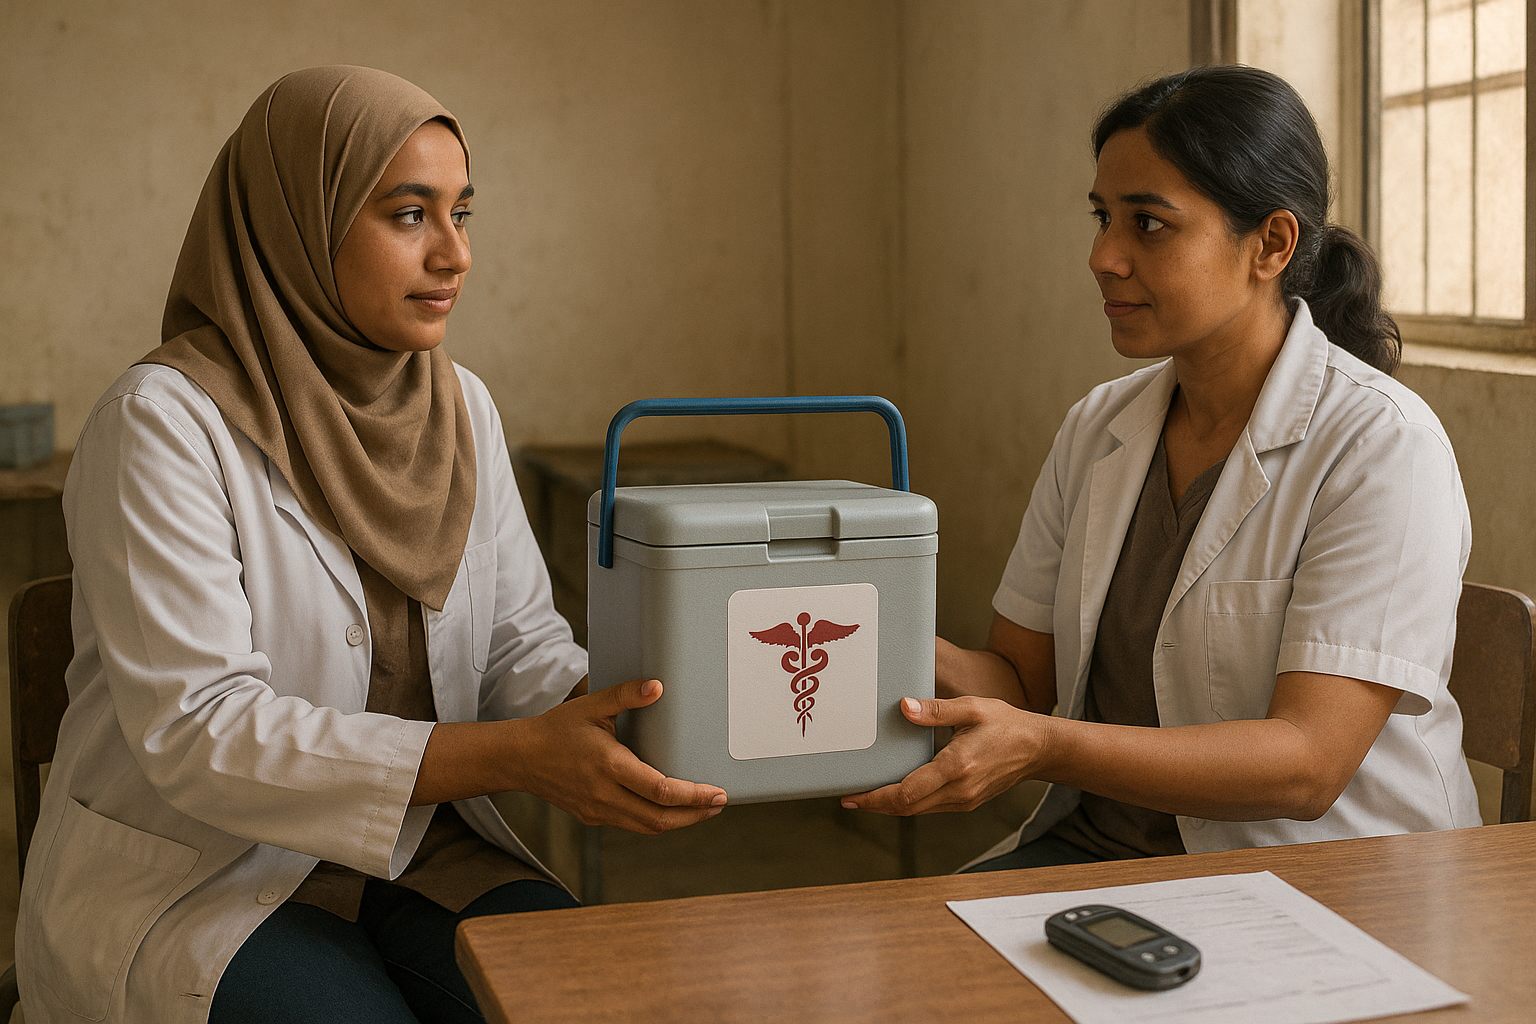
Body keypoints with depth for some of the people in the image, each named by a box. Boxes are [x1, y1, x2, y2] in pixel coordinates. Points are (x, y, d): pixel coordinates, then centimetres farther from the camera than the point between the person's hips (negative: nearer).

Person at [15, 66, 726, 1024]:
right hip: (194, 878, -4)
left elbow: (522, 647, 2)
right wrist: (516, 755, -32)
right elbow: (197, 730, -24)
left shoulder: (461, 407, 4)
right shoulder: (164, 423, -17)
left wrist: (671, 714, -20)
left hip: (419, 849, 5)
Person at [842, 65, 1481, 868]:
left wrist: (1042, 747, -33)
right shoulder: (1098, 427, 6)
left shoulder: (1382, 446, -15)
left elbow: (1305, 766, -22)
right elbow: (1021, 677, 8)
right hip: (1096, 845, 5)